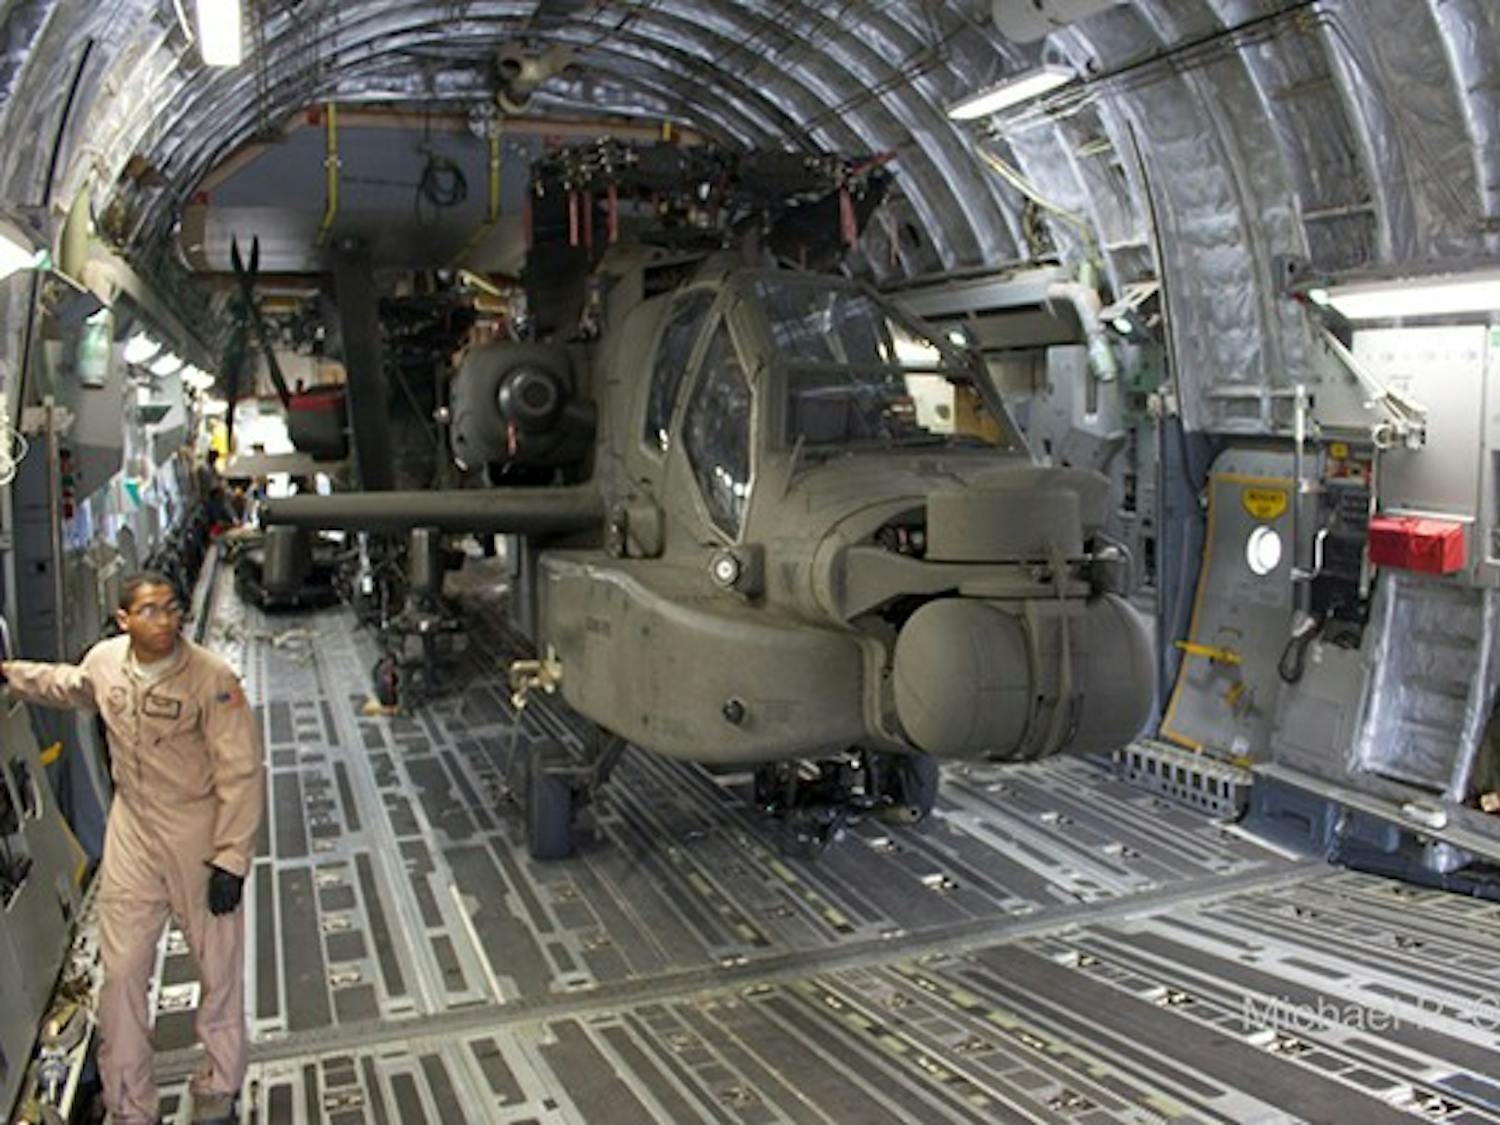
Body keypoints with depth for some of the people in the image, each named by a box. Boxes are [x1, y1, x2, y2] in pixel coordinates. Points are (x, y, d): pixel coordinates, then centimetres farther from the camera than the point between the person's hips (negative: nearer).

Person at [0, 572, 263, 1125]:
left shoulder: (212, 679, -22)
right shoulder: (103, 661, -6)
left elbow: (241, 774, -19)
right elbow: (67, 685, 22)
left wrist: (231, 861, -19)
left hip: (200, 836, -4)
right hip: (132, 833, 4)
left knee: (219, 967, 10)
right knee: (122, 972, 8)